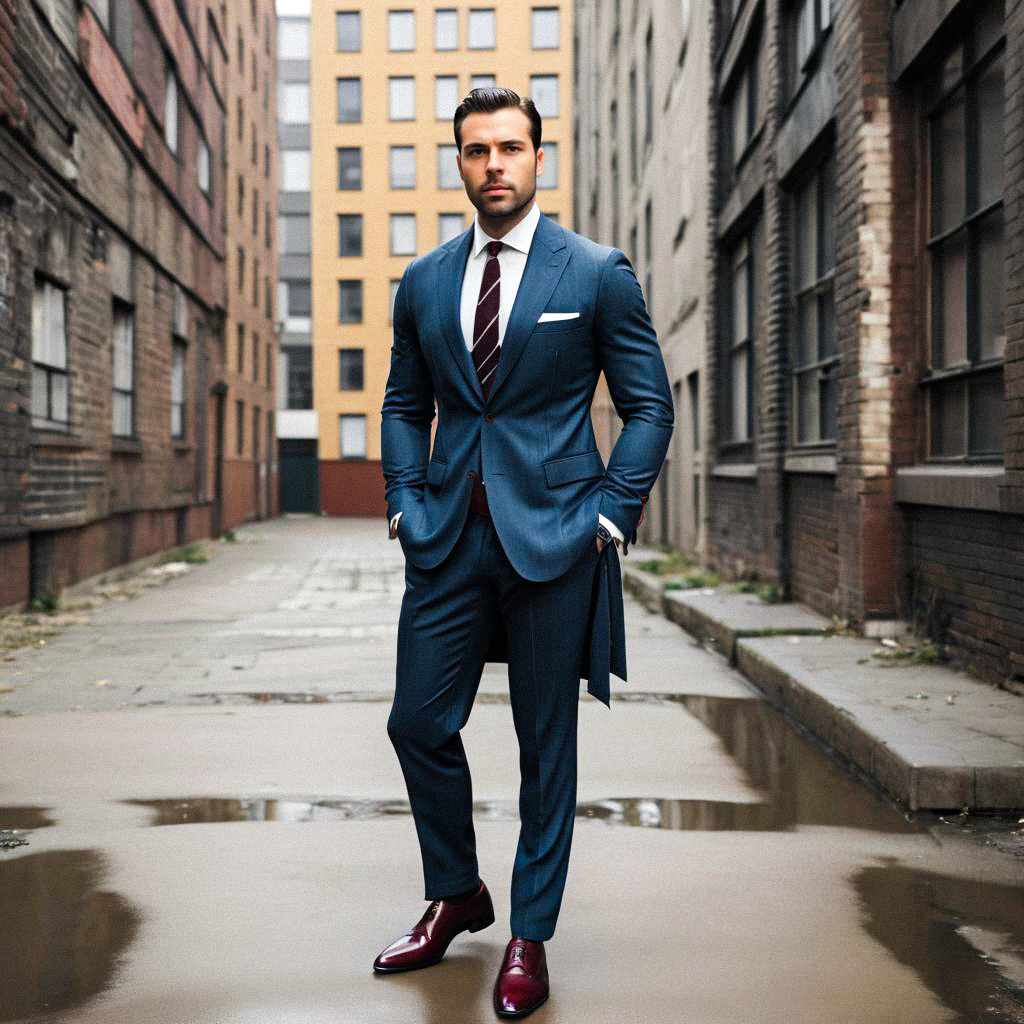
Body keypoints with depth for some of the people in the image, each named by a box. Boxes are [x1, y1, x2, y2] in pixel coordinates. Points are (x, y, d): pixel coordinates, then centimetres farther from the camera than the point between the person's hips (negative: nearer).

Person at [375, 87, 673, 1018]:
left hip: (553, 537, -3)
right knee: (419, 724, 6)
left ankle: (530, 938, 20)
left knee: (546, 744, 5)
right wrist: (407, 505, 5)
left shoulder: (598, 273, -1)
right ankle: (455, 896, 29)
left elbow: (649, 405, 1)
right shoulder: (423, 283, 11)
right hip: (449, 539, 4)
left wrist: (608, 515, -7)